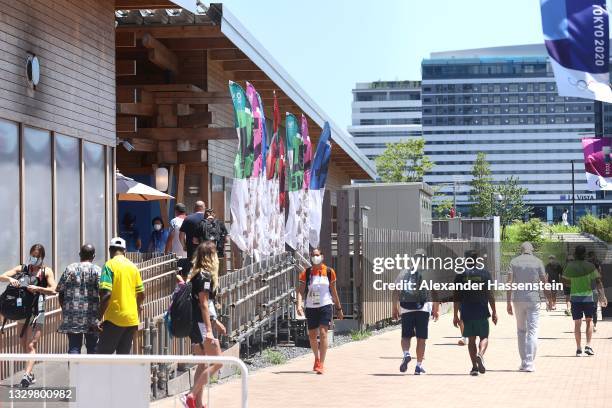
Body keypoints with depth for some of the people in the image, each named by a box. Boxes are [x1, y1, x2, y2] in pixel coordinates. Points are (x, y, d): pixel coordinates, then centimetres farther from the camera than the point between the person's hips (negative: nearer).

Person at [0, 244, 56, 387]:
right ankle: (30, 374, 19)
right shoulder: (22, 269, 8)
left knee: (31, 345, -13)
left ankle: (27, 374, -23)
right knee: (23, 345, 9)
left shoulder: (46, 271, -1)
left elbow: (53, 290, -14)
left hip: (37, 312, -4)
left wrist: (37, 288, -28)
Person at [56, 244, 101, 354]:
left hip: (72, 316, 1)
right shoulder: (97, 270, -2)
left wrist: (65, 309, 14)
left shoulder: (70, 269, 3)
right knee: (92, 348, 11)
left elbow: (61, 292, 3)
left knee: (74, 348, 1)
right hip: (91, 317, -1)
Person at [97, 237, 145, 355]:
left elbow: (106, 294, -17)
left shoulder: (110, 265, -8)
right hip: (132, 319, 6)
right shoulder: (133, 266, 10)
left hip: (115, 318, -6)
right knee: (124, 354, 10)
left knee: (103, 353, -1)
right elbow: (141, 294, 14)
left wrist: (100, 316, -12)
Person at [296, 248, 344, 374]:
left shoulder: (329, 272, 2)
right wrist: (299, 305, -19)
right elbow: (301, 291, -3)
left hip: (325, 306, -2)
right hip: (311, 307, 2)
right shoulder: (306, 273, 1)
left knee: (323, 333, -15)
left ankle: (321, 364, -16)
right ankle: (317, 359, 37)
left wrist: (339, 308, 14)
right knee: (312, 335, 11)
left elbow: (333, 291, 10)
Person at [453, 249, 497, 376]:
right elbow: (490, 294, -2)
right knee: (484, 337, 9)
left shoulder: (460, 275, 2)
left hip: (466, 313, 1)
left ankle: (474, 366, 5)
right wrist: (494, 312, 3)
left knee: (471, 339, 10)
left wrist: (455, 315, 7)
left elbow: (457, 297, 2)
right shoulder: (484, 273, 0)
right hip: (482, 312, -1)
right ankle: (480, 354, -20)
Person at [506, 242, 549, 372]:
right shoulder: (538, 262, 1)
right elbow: (544, 282, 0)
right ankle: (530, 363, -8)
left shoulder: (514, 262, 3)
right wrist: (549, 299, 11)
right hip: (533, 299, -2)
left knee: (521, 331, 13)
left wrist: (508, 302, -1)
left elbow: (509, 283, -3)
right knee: (532, 331, 0)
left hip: (518, 300, 2)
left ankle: (524, 362, 15)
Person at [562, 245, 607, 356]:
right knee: (589, 321, 13)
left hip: (575, 297, 1)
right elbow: (598, 282, -8)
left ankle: (579, 349, 7)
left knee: (577, 323, 7)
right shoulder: (590, 266, -4)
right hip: (588, 296, -1)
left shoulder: (570, 266, 1)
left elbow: (564, 280, 9)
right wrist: (602, 296, -9)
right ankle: (588, 346, 1)